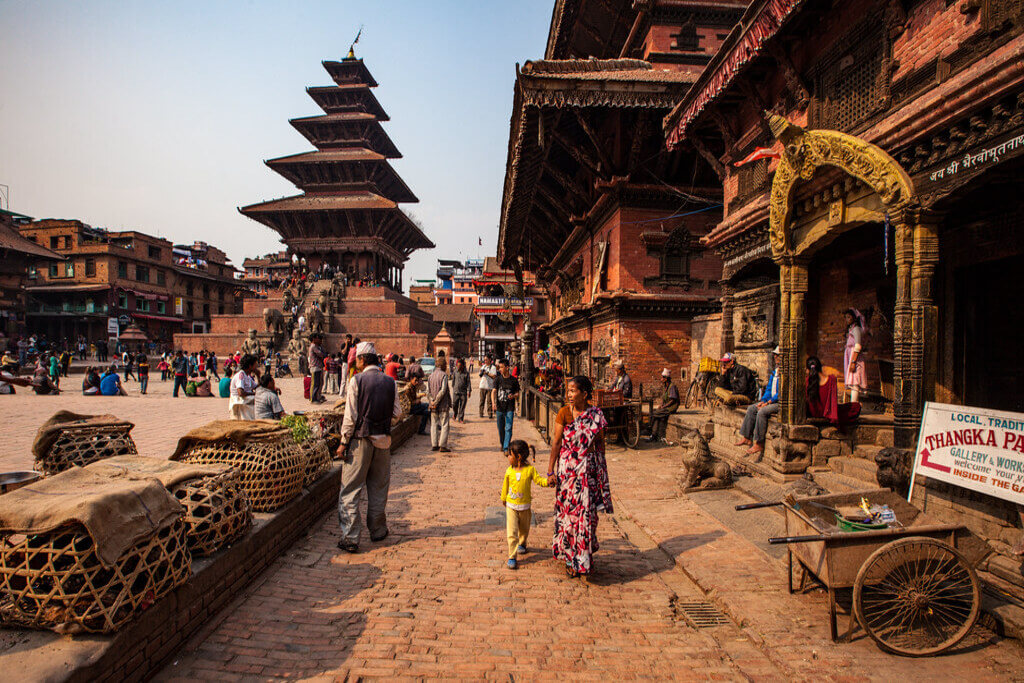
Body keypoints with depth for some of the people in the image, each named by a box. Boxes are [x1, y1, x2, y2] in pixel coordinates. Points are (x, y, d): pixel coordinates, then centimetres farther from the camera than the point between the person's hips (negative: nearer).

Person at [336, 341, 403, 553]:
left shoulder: (356, 381, -9)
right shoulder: (390, 382, 2)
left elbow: (350, 416, -11)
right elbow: (397, 412, 4)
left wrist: (344, 442, -4)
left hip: (360, 439, -4)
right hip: (383, 440, 4)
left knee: (350, 489, 3)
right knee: (379, 488, 16)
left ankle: (350, 538, 1)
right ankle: (377, 530, 26)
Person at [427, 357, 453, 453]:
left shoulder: (430, 375, 10)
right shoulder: (444, 375, -9)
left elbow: (428, 391, 2)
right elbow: (443, 391, -18)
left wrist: (432, 401, -6)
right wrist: (436, 402, -13)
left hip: (433, 406, 5)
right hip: (443, 405, -5)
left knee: (434, 425, 11)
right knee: (444, 425, 0)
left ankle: (434, 445, 10)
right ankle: (443, 446, -4)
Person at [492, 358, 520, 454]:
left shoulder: (514, 380, 0)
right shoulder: (498, 379, 1)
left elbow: (517, 393, 7)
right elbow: (494, 391, -7)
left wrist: (513, 396, -16)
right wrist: (493, 403, -23)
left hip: (510, 408, -2)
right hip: (499, 407, 2)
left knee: (508, 428, -10)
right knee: (500, 428, 13)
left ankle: (506, 448, -9)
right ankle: (502, 444, 34)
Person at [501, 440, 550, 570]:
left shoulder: (530, 469, -12)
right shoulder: (509, 470, -7)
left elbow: (539, 480, -12)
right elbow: (505, 485, 7)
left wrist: (547, 480, -33)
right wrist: (503, 498, 19)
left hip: (525, 506, 0)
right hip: (511, 506, 0)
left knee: (524, 529, 21)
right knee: (512, 532, -8)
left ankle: (521, 544, 49)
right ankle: (512, 557, -3)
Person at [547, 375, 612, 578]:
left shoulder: (596, 414, -3)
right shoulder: (564, 413, -8)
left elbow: (600, 441, 7)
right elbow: (556, 442, -7)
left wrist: (601, 466, 8)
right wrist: (550, 470, -8)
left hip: (590, 468, 1)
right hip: (568, 468, -1)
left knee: (587, 512, 6)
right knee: (568, 510, 5)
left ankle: (584, 557, 24)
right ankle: (570, 557, 22)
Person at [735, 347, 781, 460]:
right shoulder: (775, 371, 17)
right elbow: (769, 388, 20)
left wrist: (768, 402, -17)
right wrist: (763, 400, 5)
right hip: (771, 401, 10)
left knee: (762, 412, -27)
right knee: (751, 408, -1)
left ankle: (759, 444, -21)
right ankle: (746, 438, -1)